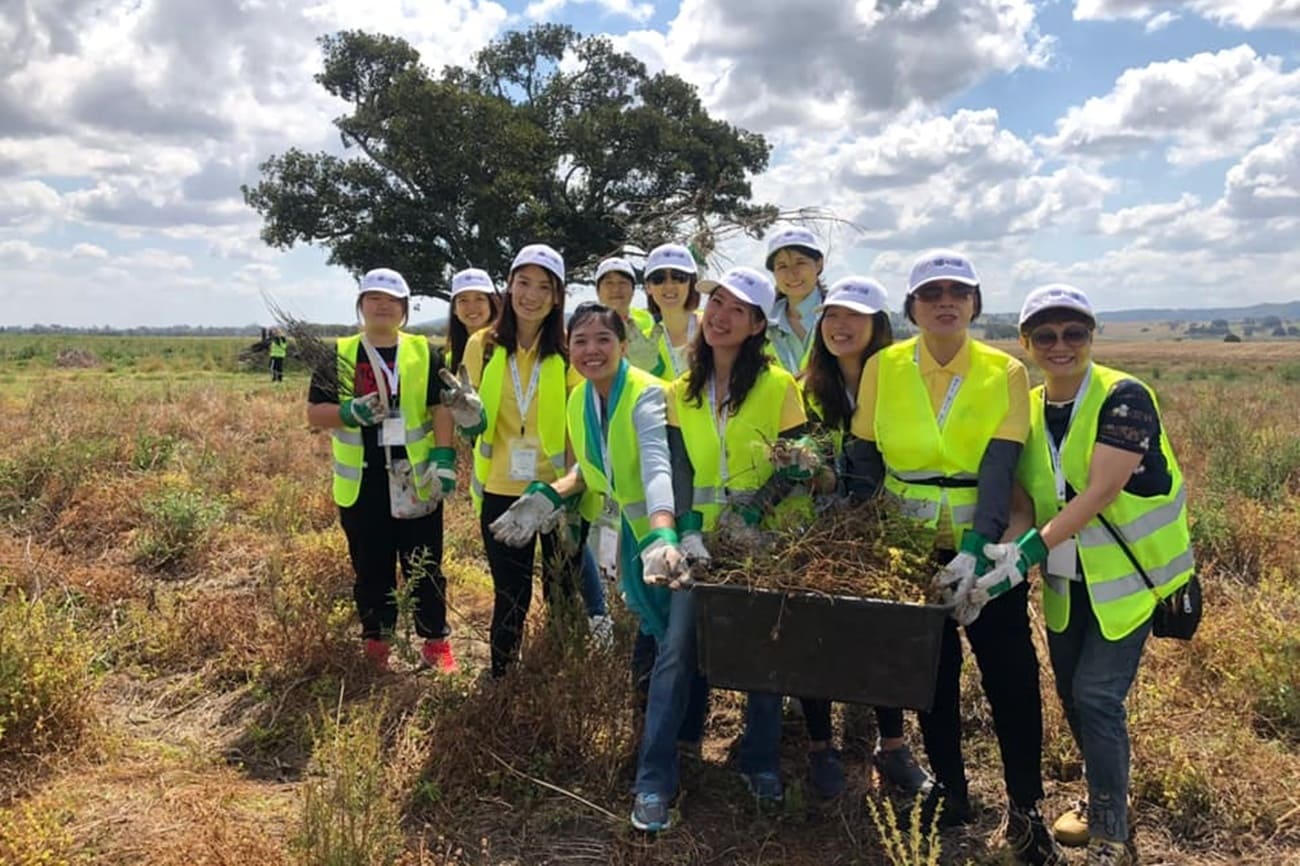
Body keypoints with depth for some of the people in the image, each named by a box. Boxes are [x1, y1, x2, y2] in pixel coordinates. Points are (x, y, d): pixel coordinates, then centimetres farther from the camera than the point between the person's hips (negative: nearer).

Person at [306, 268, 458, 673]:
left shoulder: (425, 353, 2)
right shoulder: (338, 355, 3)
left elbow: (441, 409, -2)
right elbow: (314, 413, 1)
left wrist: (443, 460, -13)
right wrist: (352, 412, -19)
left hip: (416, 479, -1)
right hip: (362, 483, 1)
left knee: (425, 566, 7)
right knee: (371, 568, 12)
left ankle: (436, 640, 20)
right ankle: (376, 643, 25)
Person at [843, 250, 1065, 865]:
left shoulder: (1005, 372, -7)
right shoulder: (883, 367, -3)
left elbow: (999, 469, -16)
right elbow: (863, 461, -2)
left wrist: (976, 551, -27)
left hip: (986, 547, -1)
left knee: (1010, 675, 3)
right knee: (930, 672, 13)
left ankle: (1025, 810, 22)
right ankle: (949, 789, 33)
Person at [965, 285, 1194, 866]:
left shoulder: (1124, 398, -19)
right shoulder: (1027, 410, -1)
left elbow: (1100, 492, -28)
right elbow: (1023, 496, -2)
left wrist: (1030, 550, -35)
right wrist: (1001, 552, -20)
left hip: (1127, 575, -6)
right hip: (1067, 579, 6)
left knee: (1097, 695, -9)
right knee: (1072, 694, 15)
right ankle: (1103, 801, 38)